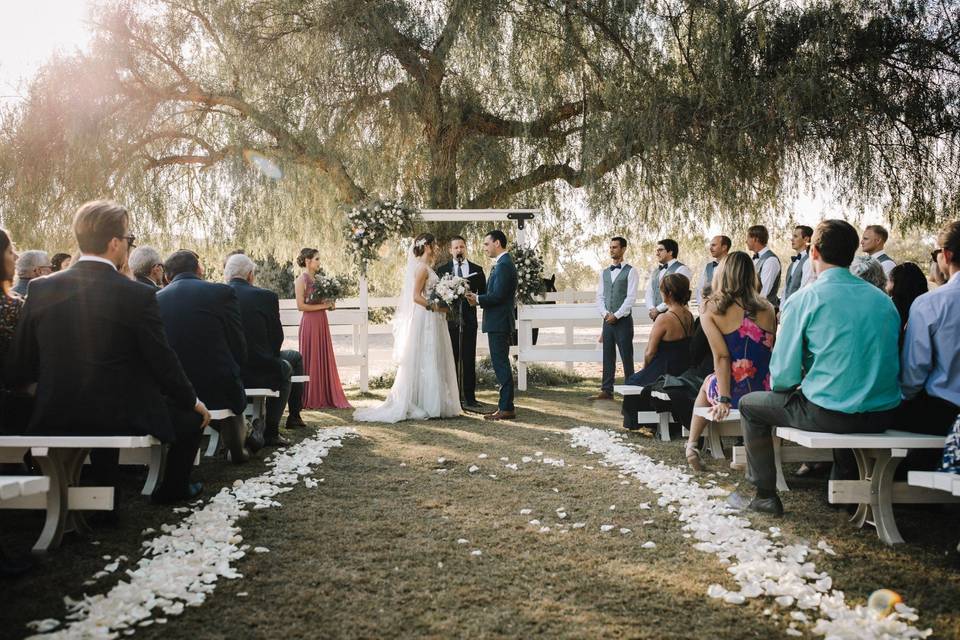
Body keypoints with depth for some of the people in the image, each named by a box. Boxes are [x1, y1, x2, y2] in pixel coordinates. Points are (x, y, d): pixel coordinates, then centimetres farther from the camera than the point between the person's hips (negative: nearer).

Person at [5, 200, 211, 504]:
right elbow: (163, 362, -10)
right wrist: (192, 401, 8)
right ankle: (173, 488, 35)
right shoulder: (139, 296, -16)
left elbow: (18, 368, 1)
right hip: (125, 418, -5)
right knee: (193, 417, 21)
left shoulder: (40, 290, -4)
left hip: (56, 418, 5)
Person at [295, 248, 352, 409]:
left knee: (325, 359, 8)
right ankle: (310, 400, 6)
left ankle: (325, 398, 14)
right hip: (310, 323, -8)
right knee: (311, 360, -2)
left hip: (321, 323, 8)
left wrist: (329, 304, 3)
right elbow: (301, 306, -15)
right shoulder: (301, 281, -9)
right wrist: (322, 306, -14)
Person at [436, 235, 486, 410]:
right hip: (449, 321, 0)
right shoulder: (442, 270, 6)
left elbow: (483, 294, 9)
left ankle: (470, 398, 7)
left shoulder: (477, 270, 8)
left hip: (469, 321, 1)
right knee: (451, 360, 4)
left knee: (469, 361, 2)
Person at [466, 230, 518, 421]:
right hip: (500, 321, 11)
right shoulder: (503, 263, 17)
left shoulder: (503, 265, -16)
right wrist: (479, 299, 4)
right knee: (501, 364, 14)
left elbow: (497, 296, -22)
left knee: (501, 364, -7)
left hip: (498, 323, -11)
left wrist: (478, 299, -8)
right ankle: (506, 405, 20)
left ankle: (506, 408, -3)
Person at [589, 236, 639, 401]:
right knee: (608, 357, 7)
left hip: (623, 320, -5)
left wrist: (616, 315, -14)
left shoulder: (630, 272, -3)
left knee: (627, 357, -2)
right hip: (607, 320, 5)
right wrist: (604, 313, -4)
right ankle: (607, 391, 11)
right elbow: (600, 296, 12)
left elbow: (631, 297, -10)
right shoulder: (604, 272, 14)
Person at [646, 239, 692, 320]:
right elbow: (649, 292, 13)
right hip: (657, 315, 6)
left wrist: (658, 309, -14)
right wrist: (651, 309, -6)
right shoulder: (655, 272, 20)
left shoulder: (681, 269, -5)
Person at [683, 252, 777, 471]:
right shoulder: (767, 309, 0)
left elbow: (721, 356, -14)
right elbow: (771, 352, 2)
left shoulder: (711, 310, -8)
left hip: (735, 393, -2)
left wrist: (723, 400, -13)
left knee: (707, 384, 33)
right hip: (765, 392, 3)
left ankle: (692, 444, 28)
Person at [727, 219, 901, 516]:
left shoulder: (804, 299, -10)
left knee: (750, 404, 16)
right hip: (884, 416, 6)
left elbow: (783, 375, -10)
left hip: (830, 414, -6)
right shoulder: (883, 299, 7)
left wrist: (783, 386, 15)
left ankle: (765, 496, 18)